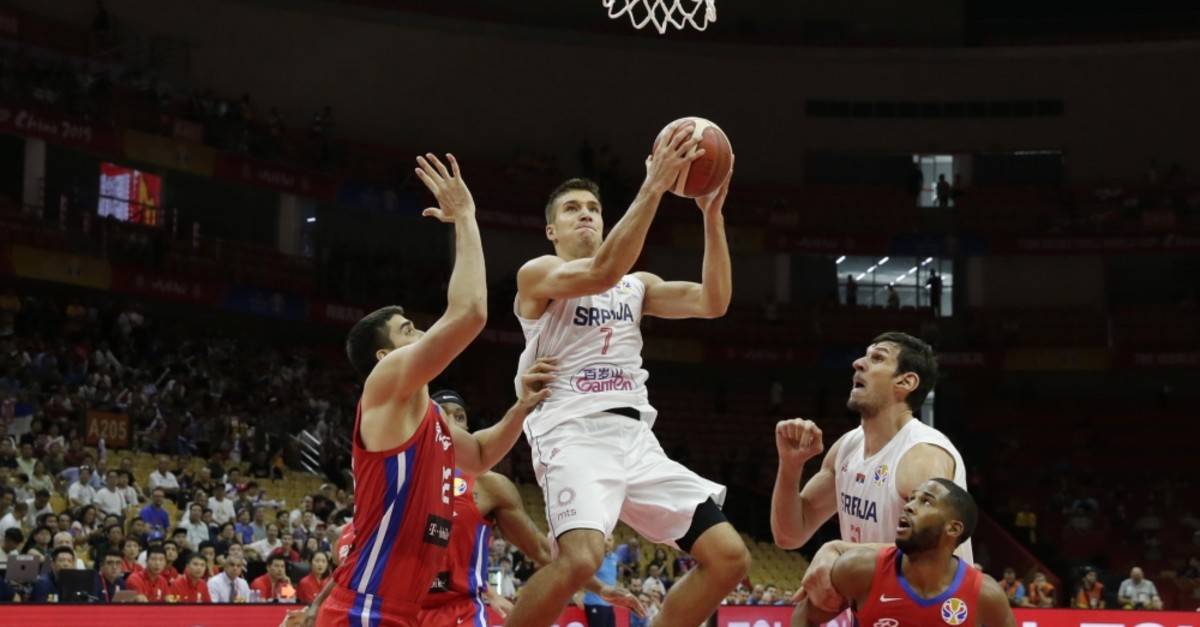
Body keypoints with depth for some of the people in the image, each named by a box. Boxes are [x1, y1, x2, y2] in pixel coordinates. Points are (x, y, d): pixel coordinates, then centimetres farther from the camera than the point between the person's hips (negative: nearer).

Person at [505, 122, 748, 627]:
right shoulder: (537, 275, 3)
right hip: (575, 435, -7)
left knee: (729, 557, -2)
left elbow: (713, 302, 5)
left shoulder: (636, 285, 22)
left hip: (636, 437, 7)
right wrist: (653, 188, -23)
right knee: (581, 557, -32)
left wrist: (712, 214, -4)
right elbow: (601, 272, -19)